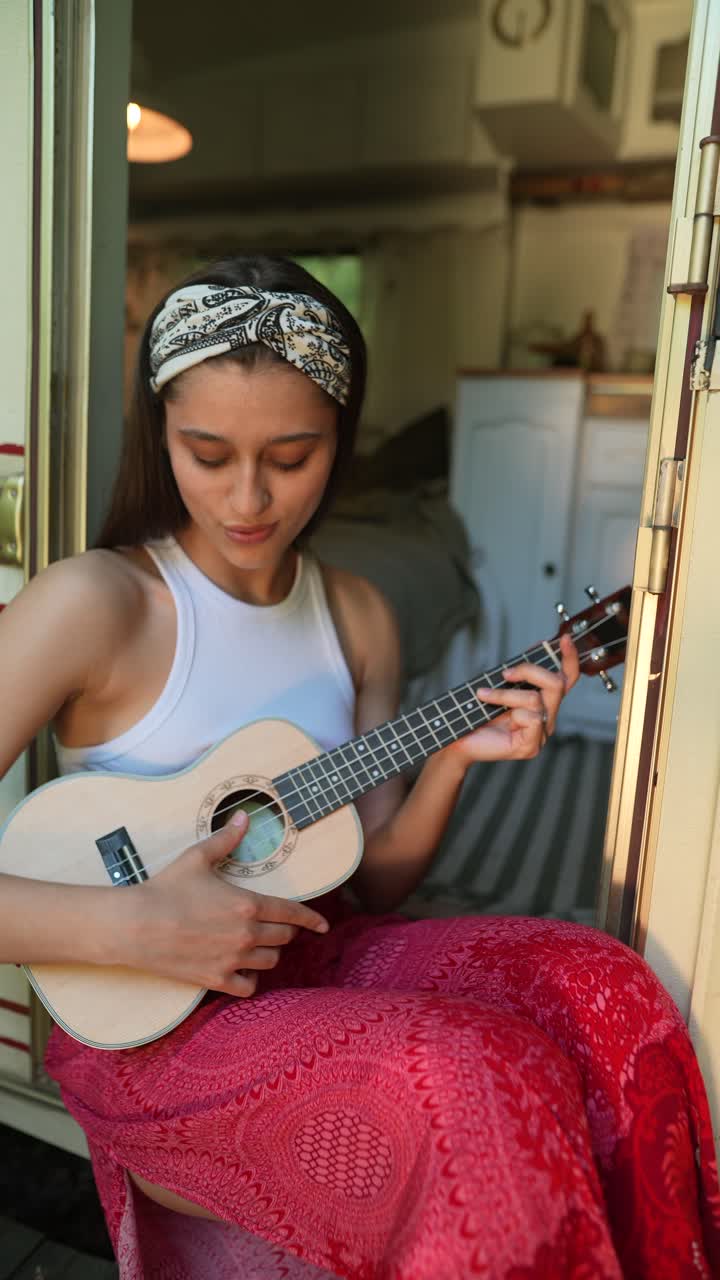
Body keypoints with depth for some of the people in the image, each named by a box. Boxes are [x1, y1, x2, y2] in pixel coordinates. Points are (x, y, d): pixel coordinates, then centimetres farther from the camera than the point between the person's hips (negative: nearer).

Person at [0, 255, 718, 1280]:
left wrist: (453, 760, -10)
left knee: (605, 995, -16)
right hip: (149, 1026, -4)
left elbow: (373, 886, 5)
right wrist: (128, 927, -24)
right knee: (484, 1086, -27)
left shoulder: (358, 618, 3)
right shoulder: (95, 603, -14)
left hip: (309, 956, 5)